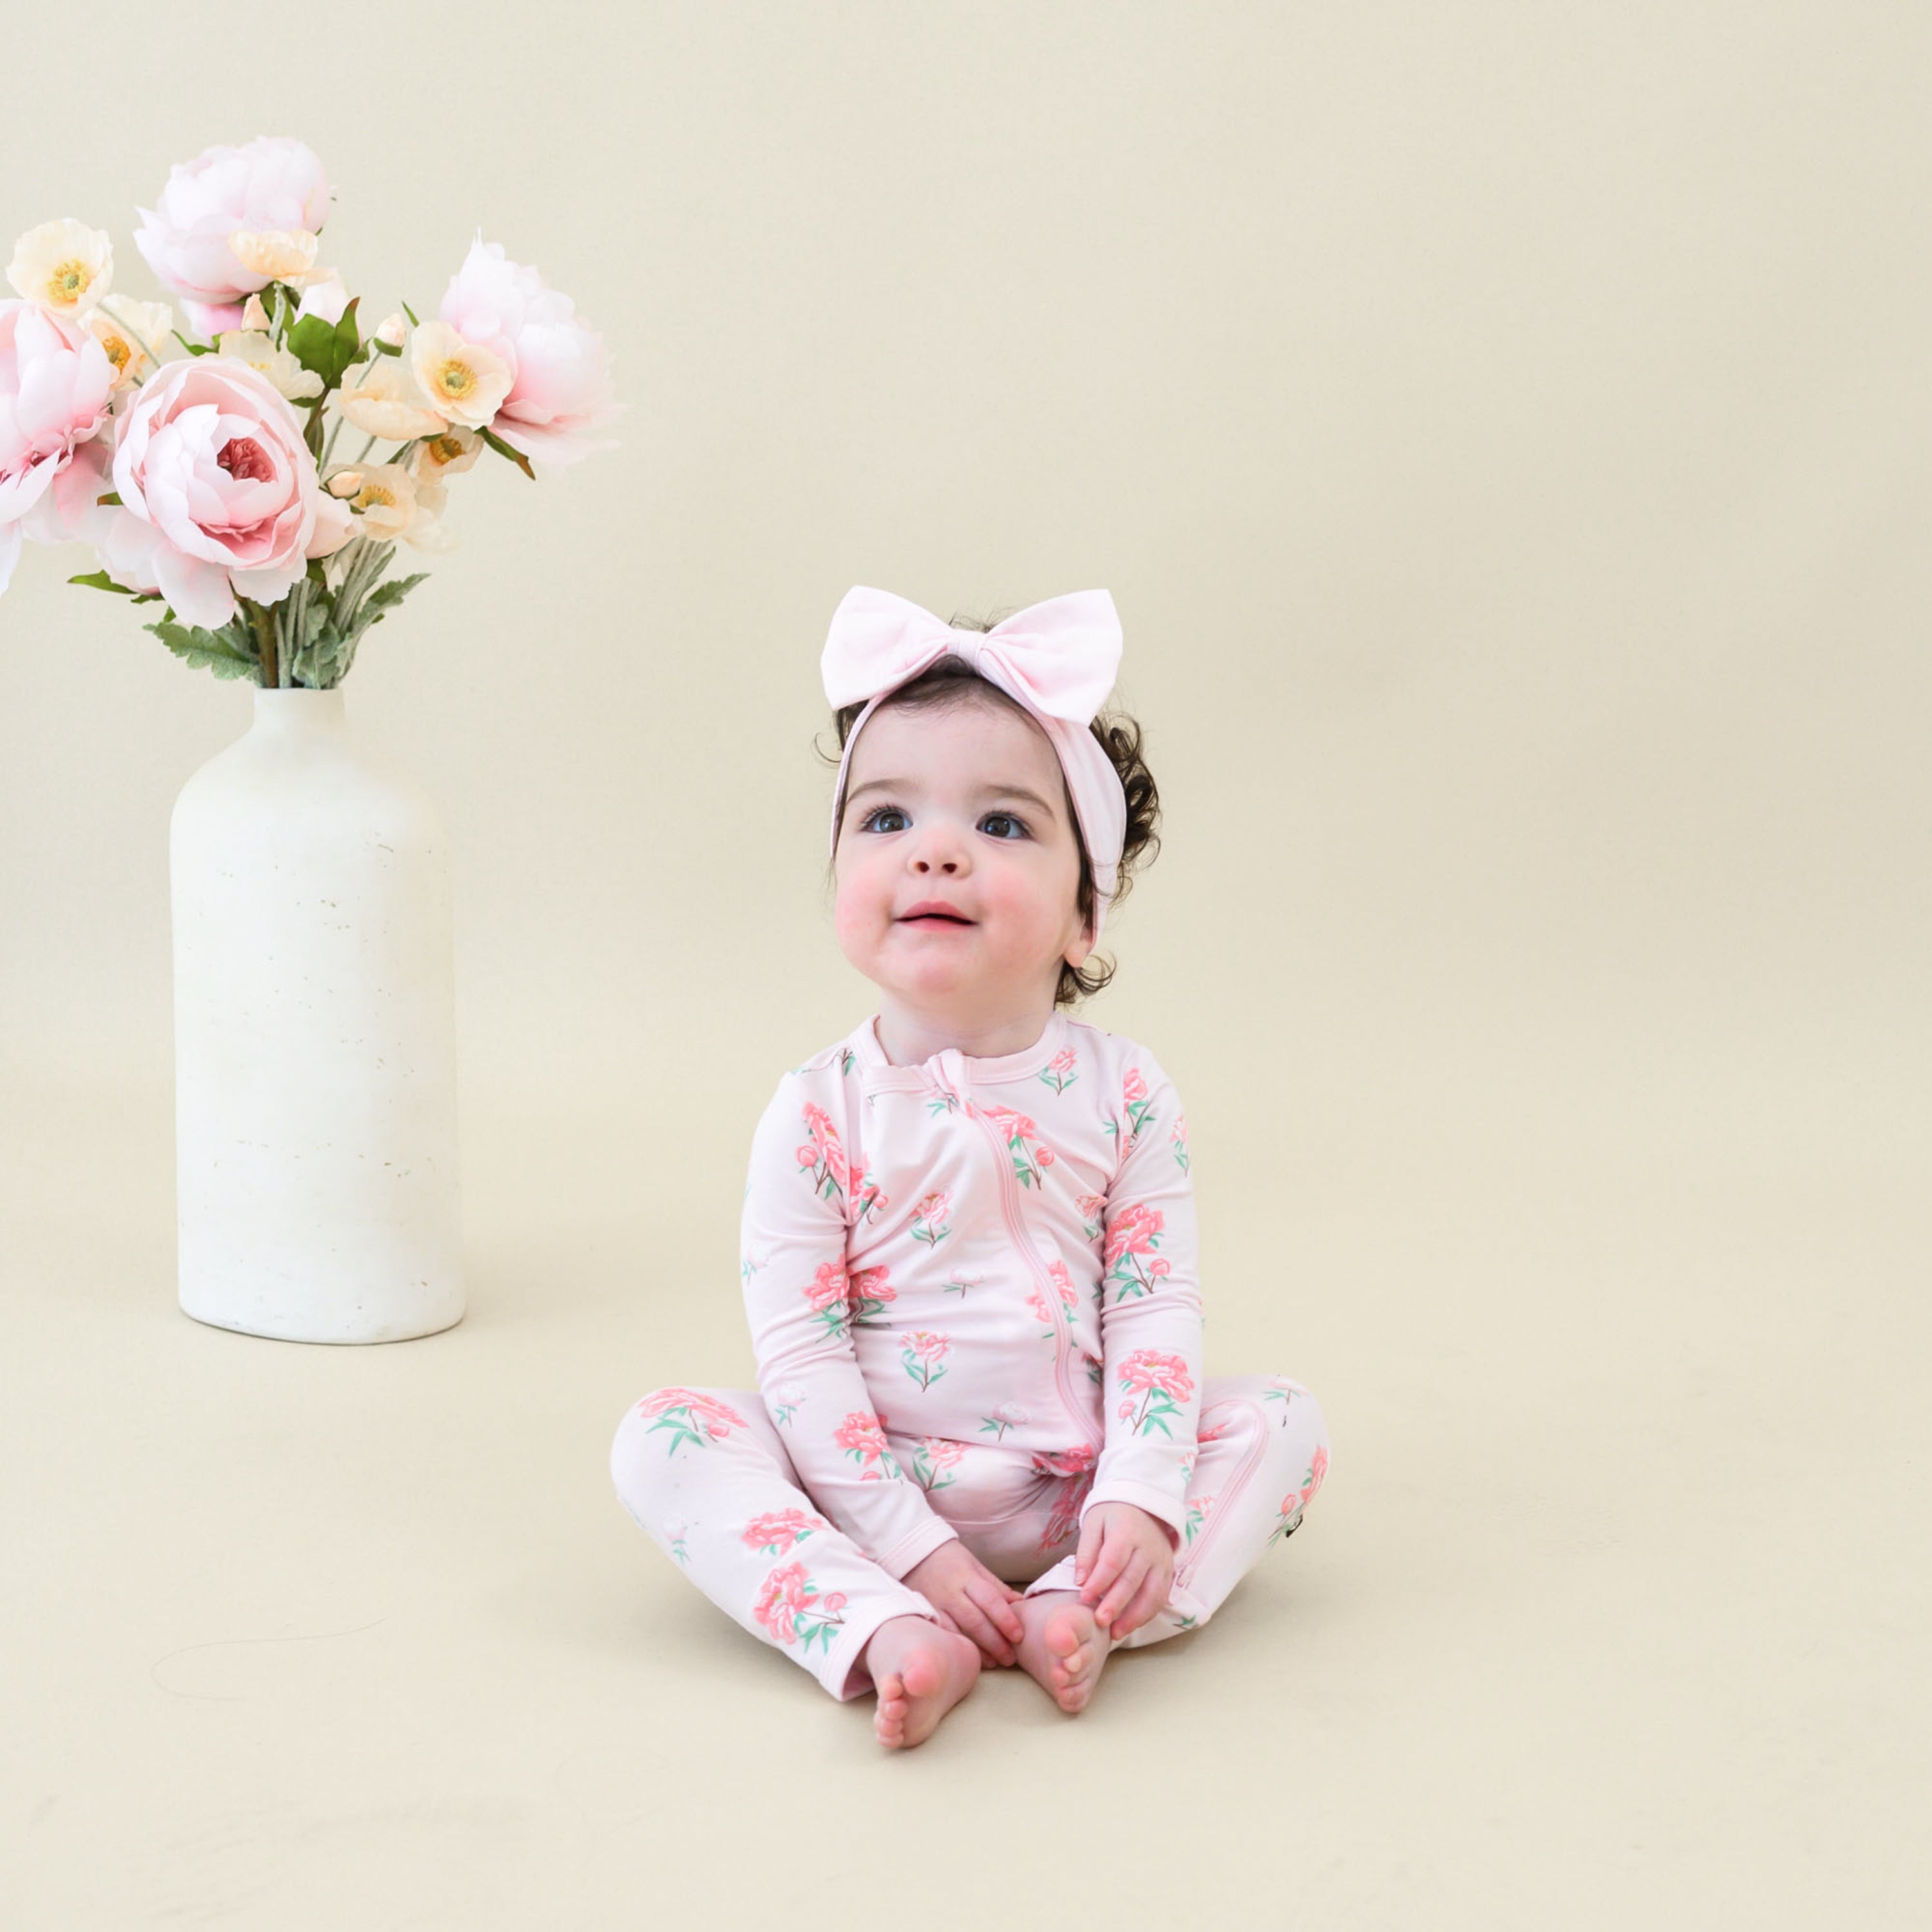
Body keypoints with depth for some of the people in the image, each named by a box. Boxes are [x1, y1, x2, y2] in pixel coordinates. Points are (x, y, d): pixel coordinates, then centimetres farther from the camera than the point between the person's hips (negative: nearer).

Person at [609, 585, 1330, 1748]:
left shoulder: (1123, 1094, -3)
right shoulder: (818, 1114, -8)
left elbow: (1158, 1307, -5)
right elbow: (799, 1356, -12)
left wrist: (1140, 1496, -20)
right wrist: (909, 1546, -20)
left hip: (1075, 1490, 2)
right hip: (876, 1484, -1)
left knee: (1283, 1420, -14)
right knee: (664, 1436, -21)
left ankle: (1075, 1612, -30)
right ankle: (886, 1635, -37)